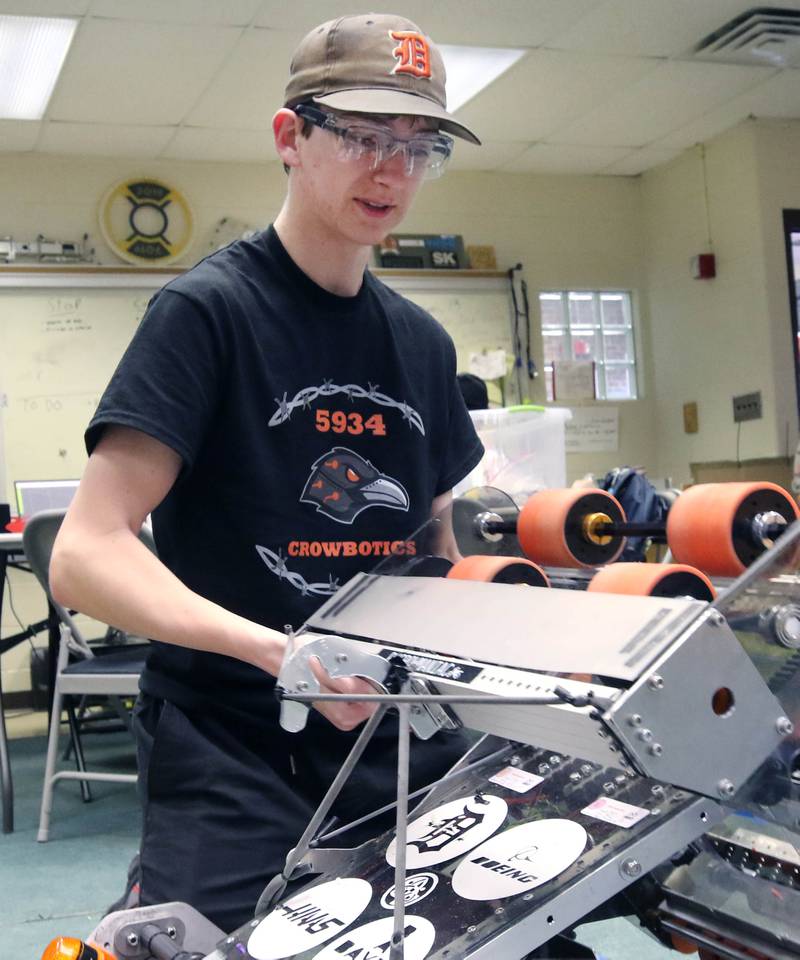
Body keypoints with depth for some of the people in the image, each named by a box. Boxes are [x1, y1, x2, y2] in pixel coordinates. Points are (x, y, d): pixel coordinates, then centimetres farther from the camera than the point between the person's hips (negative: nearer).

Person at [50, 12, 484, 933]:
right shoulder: (207, 308, -8)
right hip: (234, 761, -5)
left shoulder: (422, 341, 11)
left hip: (404, 749, 6)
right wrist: (275, 650, -28)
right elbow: (85, 556, -15)